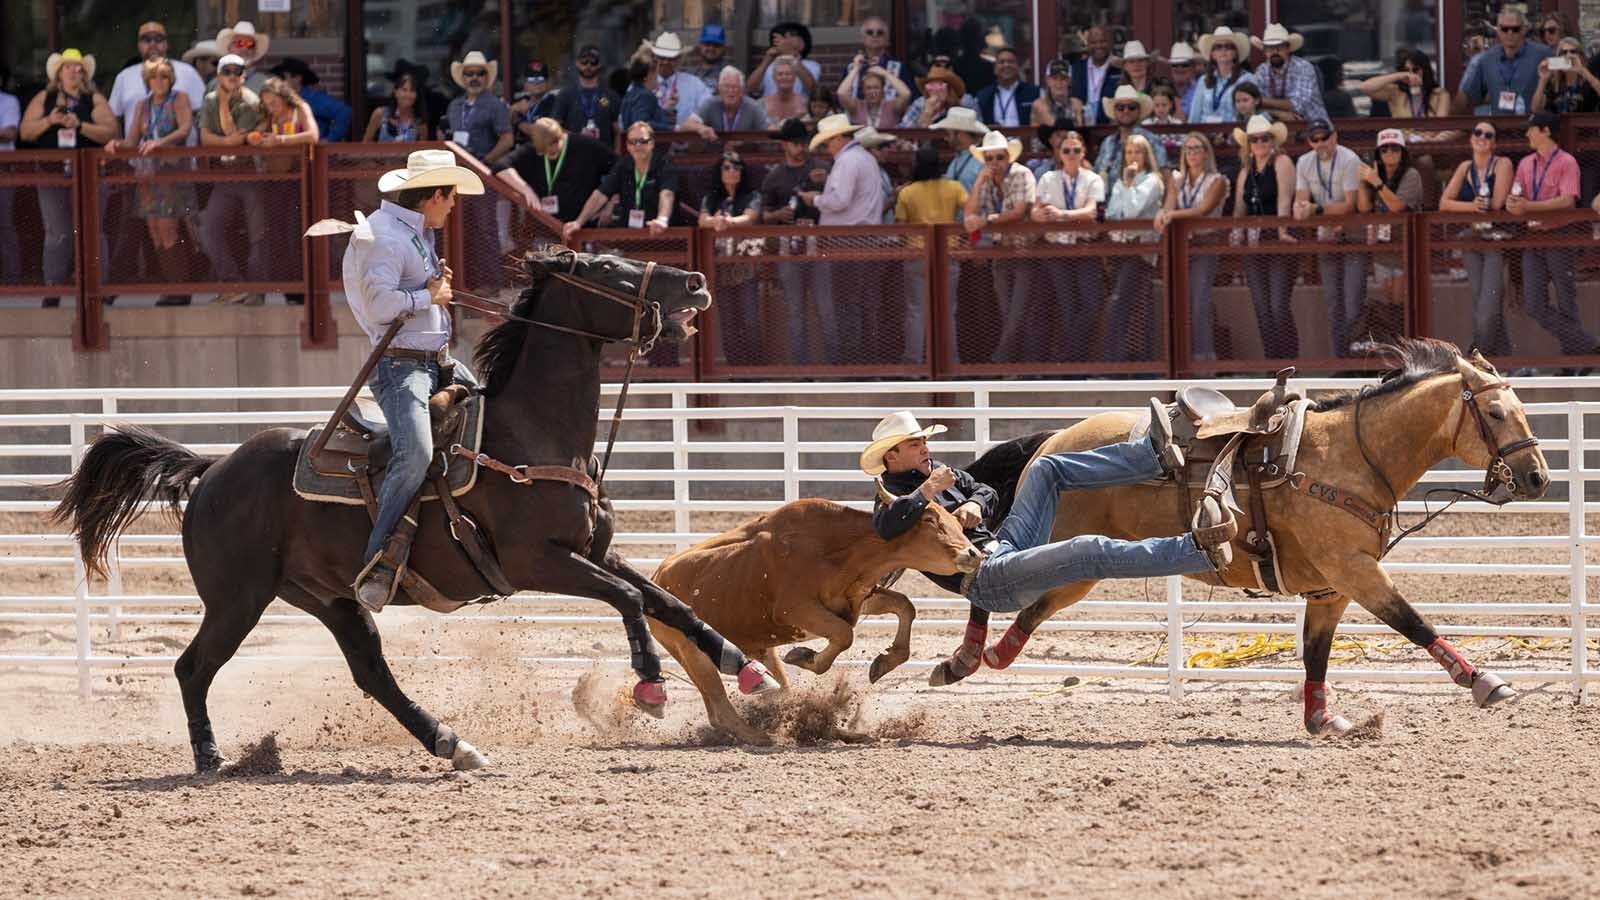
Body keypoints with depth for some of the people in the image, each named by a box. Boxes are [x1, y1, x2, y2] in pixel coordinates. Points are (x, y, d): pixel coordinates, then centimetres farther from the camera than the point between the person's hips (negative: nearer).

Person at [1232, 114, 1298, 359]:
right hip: (1253, 244, 7)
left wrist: (1282, 232, -24)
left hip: (1278, 242, -7)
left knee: (1280, 308, -13)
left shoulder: (1282, 163, -2)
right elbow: (1239, 211, 16)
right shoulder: (1246, 173, 17)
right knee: (1262, 311, 4)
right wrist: (1234, 236, 2)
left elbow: (1284, 201, -14)